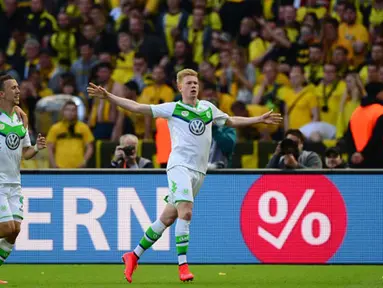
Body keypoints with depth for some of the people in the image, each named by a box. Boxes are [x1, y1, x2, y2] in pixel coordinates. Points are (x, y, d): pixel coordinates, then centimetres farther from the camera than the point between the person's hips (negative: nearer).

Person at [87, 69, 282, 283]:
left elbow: (231, 121, 32)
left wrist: (260, 119, 31)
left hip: (199, 171, 5)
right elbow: (137, 107, 0)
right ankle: (183, 265, -21)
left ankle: (134, 256, 19)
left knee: (168, 218, 7)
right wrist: (107, 96, -7)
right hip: (180, 166, -5)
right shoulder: (173, 109, 2)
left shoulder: (208, 108, 15)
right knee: (185, 212, -23)